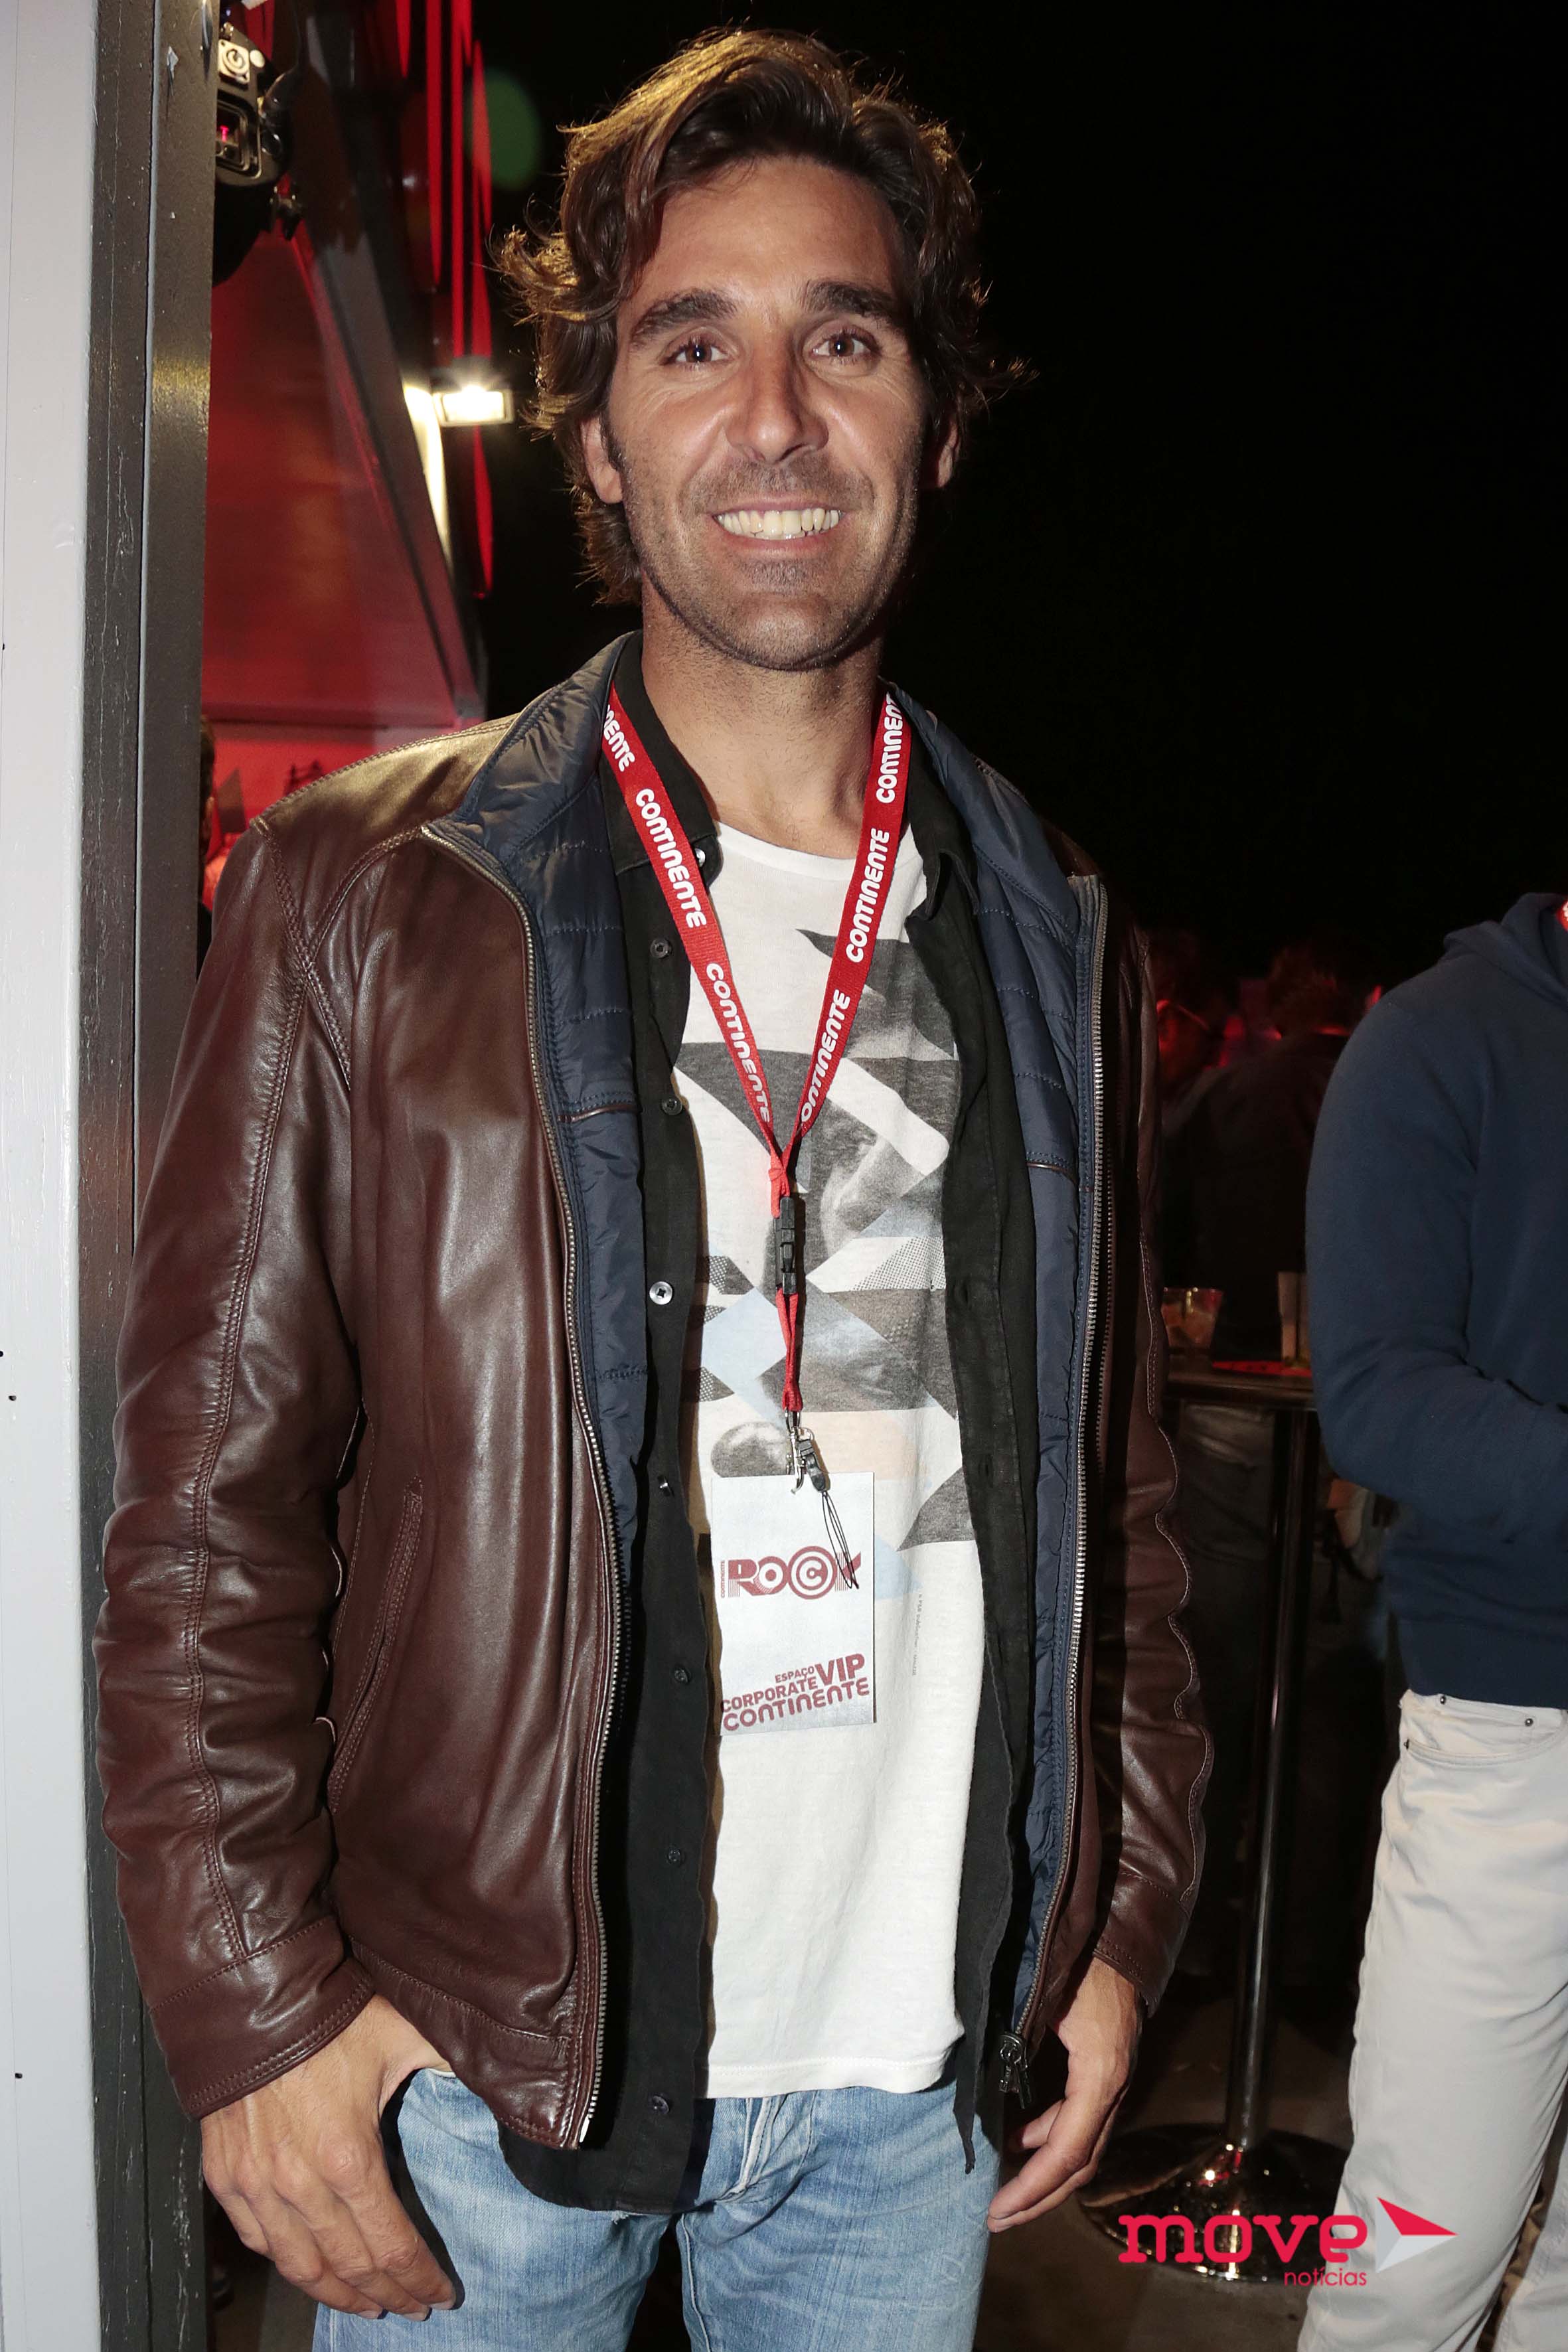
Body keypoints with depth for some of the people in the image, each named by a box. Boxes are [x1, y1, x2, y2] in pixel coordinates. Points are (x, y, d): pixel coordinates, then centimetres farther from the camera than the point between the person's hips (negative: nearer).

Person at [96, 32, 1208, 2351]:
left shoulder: (1057, 941, 3)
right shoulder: (363, 898, -8)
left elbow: (1113, 1482, 8)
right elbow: (210, 1494, -7)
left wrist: (1123, 1919, 6)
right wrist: (252, 1996, -10)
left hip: (922, 2068, 3)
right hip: (473, 2064, -2)